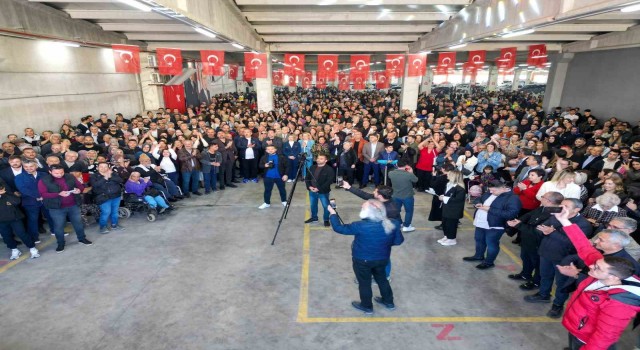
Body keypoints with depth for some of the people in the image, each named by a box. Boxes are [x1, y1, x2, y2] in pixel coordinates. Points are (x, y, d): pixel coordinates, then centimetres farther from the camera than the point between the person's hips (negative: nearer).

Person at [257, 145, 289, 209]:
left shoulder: (281, 157, -8)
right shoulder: (264, 157, 1)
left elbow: (287, 166, -5)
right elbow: (260, 165, 6)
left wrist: (286, 174, -11)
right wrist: (265, 165, -15)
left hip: (279, 176, -2)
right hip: (268, 177, 2)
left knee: (282, 189, 12)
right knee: (267, 190, 8)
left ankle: (284, 201, 31)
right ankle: (267, 203, 22)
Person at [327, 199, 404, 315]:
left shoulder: (361, 226, -30)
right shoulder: (393, 225, -17)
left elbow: (339, 228, -21)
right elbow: (398, 241, -4)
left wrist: (332, 213, -7)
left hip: (362, 260, -5)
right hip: (382, 259, 5)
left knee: (364, 283, 19)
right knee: (381, 278, 29)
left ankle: (367, 307, 39)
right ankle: (389, 302, 46)